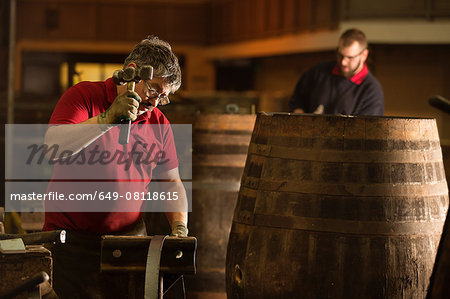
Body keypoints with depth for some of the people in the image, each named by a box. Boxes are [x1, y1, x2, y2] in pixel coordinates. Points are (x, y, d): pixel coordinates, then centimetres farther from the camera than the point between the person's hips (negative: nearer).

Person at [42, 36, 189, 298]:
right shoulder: (84, 96, -3)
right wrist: (107, 119, -25)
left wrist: (180, 227, 0)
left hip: (130, 241, 4)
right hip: (71, 241, -4)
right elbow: (53, 148, -19)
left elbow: (172, 183, 17)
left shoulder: (158, 123, 11)